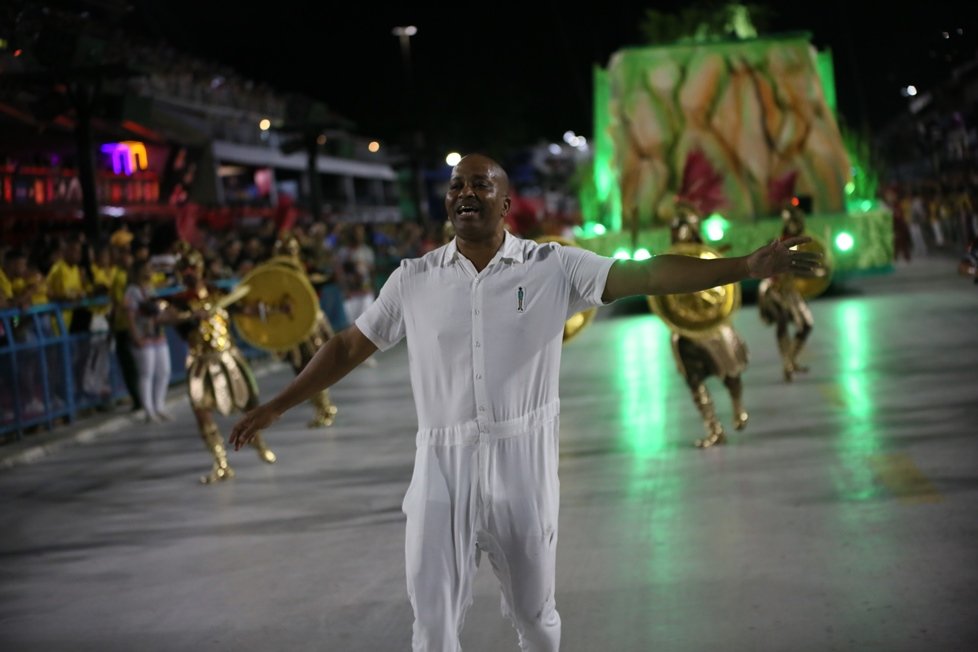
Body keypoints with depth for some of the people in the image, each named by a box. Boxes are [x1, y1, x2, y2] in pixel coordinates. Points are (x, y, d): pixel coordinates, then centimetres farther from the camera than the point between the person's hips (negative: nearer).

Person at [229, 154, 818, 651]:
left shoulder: (553, 267, -1)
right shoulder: (415, 279, 6)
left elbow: (646, 275, -9)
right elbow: (351, 346, 14)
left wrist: (746, 266, -19)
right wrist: (277, 406, 15)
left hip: (523, 461, -1)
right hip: (443, 466, 1)